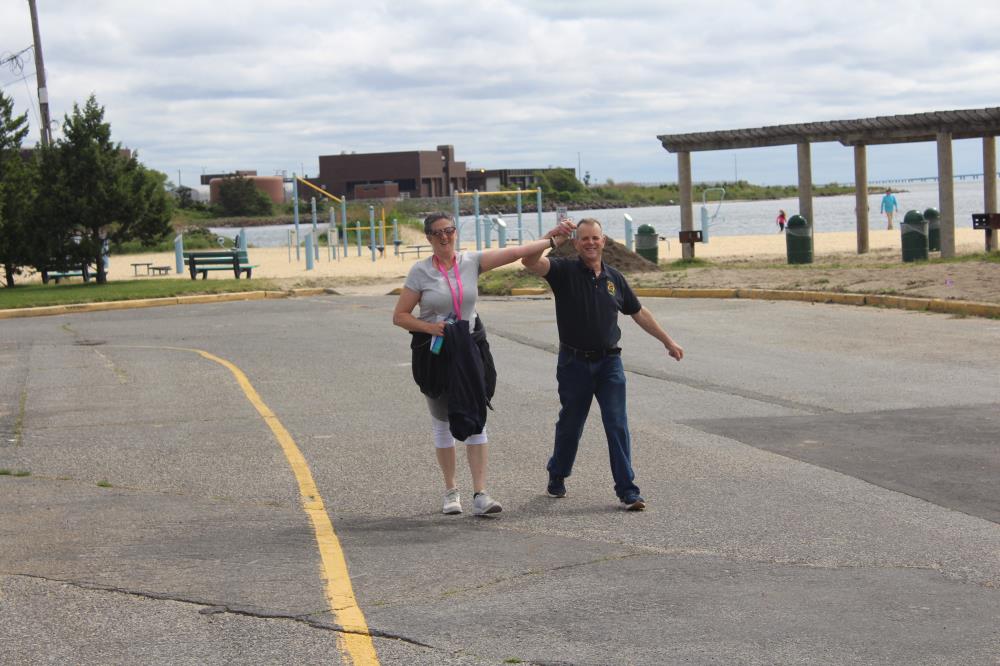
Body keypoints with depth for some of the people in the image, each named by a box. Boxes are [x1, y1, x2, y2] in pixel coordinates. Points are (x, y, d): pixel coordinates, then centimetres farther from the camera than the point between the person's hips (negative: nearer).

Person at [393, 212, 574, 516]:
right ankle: (451, 491, 24)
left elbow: (513, 252, -8)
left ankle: (480, 494, -6)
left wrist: (551, 240, -16)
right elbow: (399, 315, -4)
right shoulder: (420, 271, -5)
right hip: (434, 351, -1)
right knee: (442, 422, 9)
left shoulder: (471, 262, -1)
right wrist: (430, 327, -18)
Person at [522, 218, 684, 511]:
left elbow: (639, 313, 18)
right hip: (574, 363, -2)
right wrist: (550, 238, -32)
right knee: (570, 424, 12)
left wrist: (667, 341, 21)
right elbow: (530, 262, -22)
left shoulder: (614, 278, 7)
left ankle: (627, 490, -5)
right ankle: (557, 476, 34)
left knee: (618, 425, -5)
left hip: (609, 361, 2)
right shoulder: (565, 271, -5)